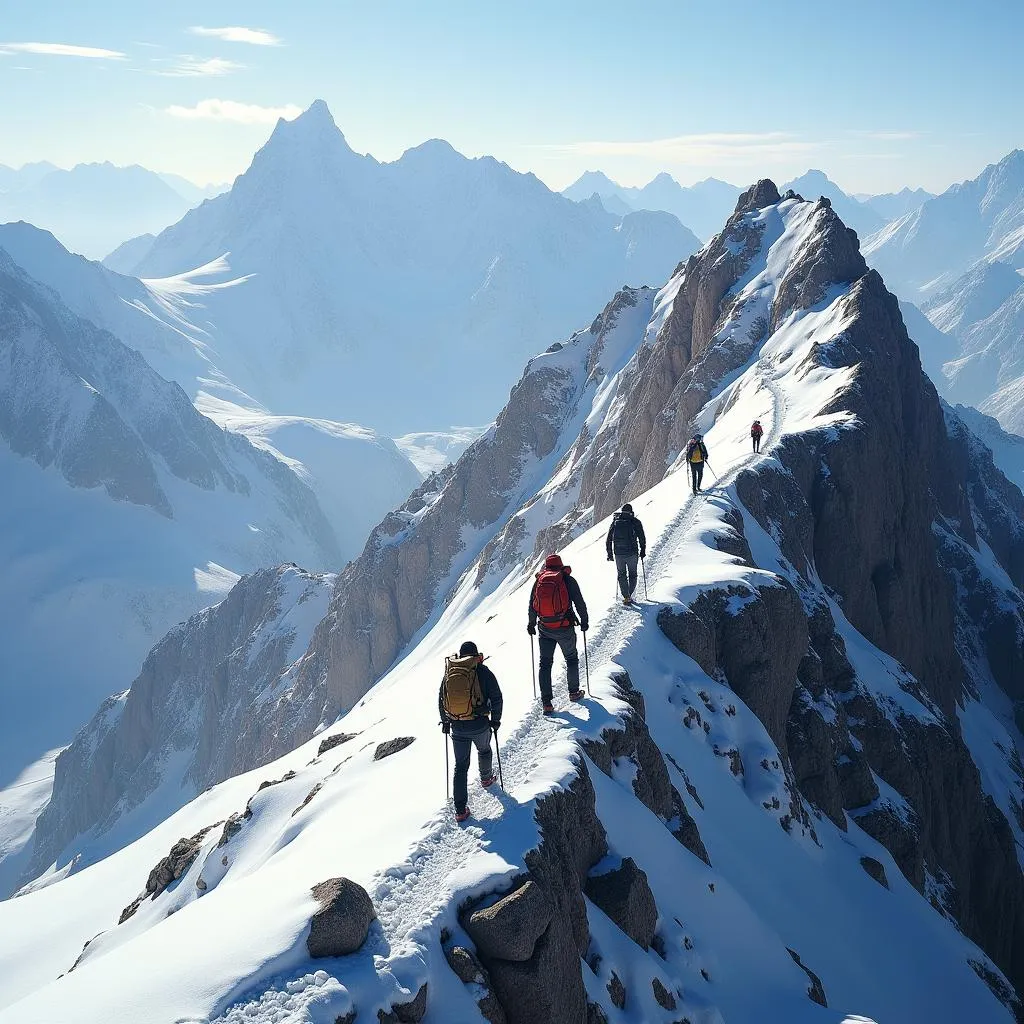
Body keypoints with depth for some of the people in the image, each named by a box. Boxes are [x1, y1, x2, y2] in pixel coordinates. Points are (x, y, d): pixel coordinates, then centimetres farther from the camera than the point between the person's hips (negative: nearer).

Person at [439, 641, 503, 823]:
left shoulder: (448, 673, 3)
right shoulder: (483, 672, -8)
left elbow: (441, 700, 11)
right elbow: (496, 698, -7)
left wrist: (445, 722, 23)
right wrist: (495, 720, 5)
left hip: (456, 727, 2)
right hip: (479, 725, -2)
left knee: (461, 766, 9)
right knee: (484, 750, 31)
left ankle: (460, 809, 4)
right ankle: (486, 778, 54)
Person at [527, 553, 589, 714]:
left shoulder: (539, 580, 3)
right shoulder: (568, 580, -5)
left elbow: (532, 606, 9)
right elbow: (580, 603, -5)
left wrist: (531, 624, 22)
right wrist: (584, 621, 9)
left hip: (545, 629, 2)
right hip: (565, 628, -2)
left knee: (545, 663, 8)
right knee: (571, 659, 20)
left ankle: (546, 703, 3)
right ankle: (574, 692, 30)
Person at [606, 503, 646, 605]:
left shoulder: (615, 521, 7)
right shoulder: (635, 522, -2)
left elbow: (608, 539, 9)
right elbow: (642, 538, -2)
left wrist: (609, 553, 16)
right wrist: (643, 551, 10)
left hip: (618, 553, 2)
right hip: (632, 553, -2)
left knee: (622, 575, 13)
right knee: (632, 575, 14)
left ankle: (626, 597, 5)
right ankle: (629, 595, 7)